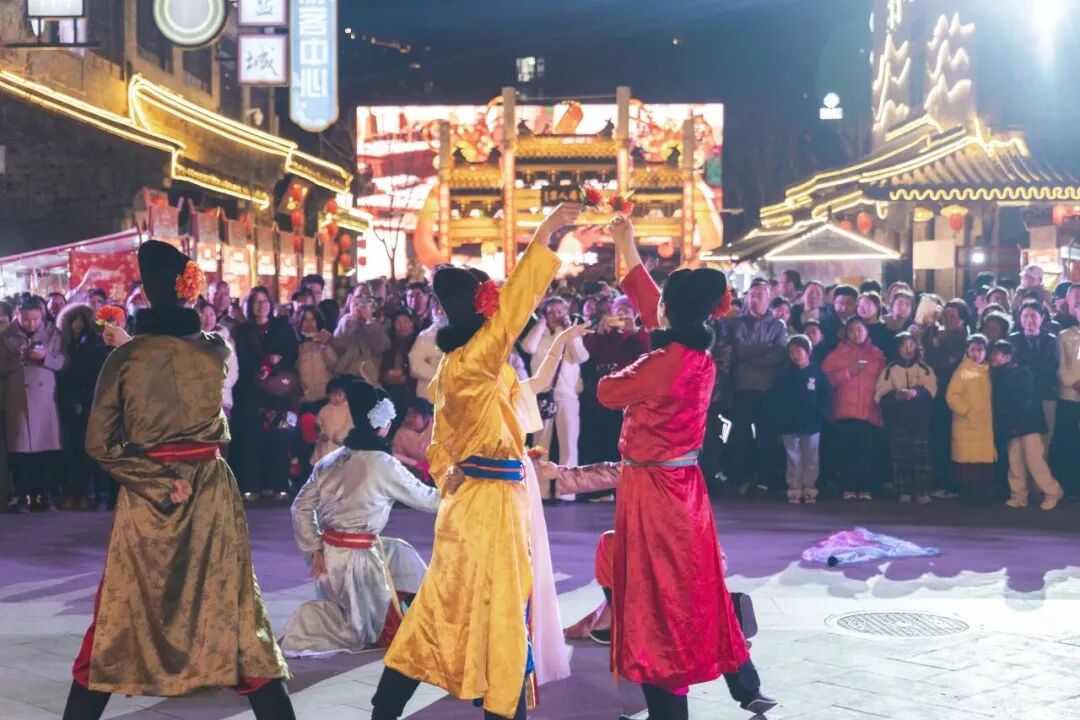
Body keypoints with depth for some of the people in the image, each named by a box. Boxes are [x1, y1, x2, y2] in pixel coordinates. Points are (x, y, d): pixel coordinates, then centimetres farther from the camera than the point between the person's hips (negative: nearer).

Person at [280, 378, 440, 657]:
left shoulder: (330, 461, 4)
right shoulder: (383, 465, -14)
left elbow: (302, 506, 5)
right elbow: (426, 498, -3)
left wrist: (315, 548, 7)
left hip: (329, 554, 7)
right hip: (357, 559, -7)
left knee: (401, 554, 25)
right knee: (364, 632, 10)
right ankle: (308, 622, -9)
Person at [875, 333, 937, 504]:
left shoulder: (924, 369, 11)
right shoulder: (890, 369, 9)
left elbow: (930, 390, -4)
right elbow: (880, 395, -1)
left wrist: (916, 392, -24)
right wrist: (896, 395, -20)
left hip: (919, 419, 0)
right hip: (897, 419, 0)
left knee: (921, 454, -8)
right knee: (900, 455, -4)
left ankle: (922, 491, -6)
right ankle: (904, 491, 2)